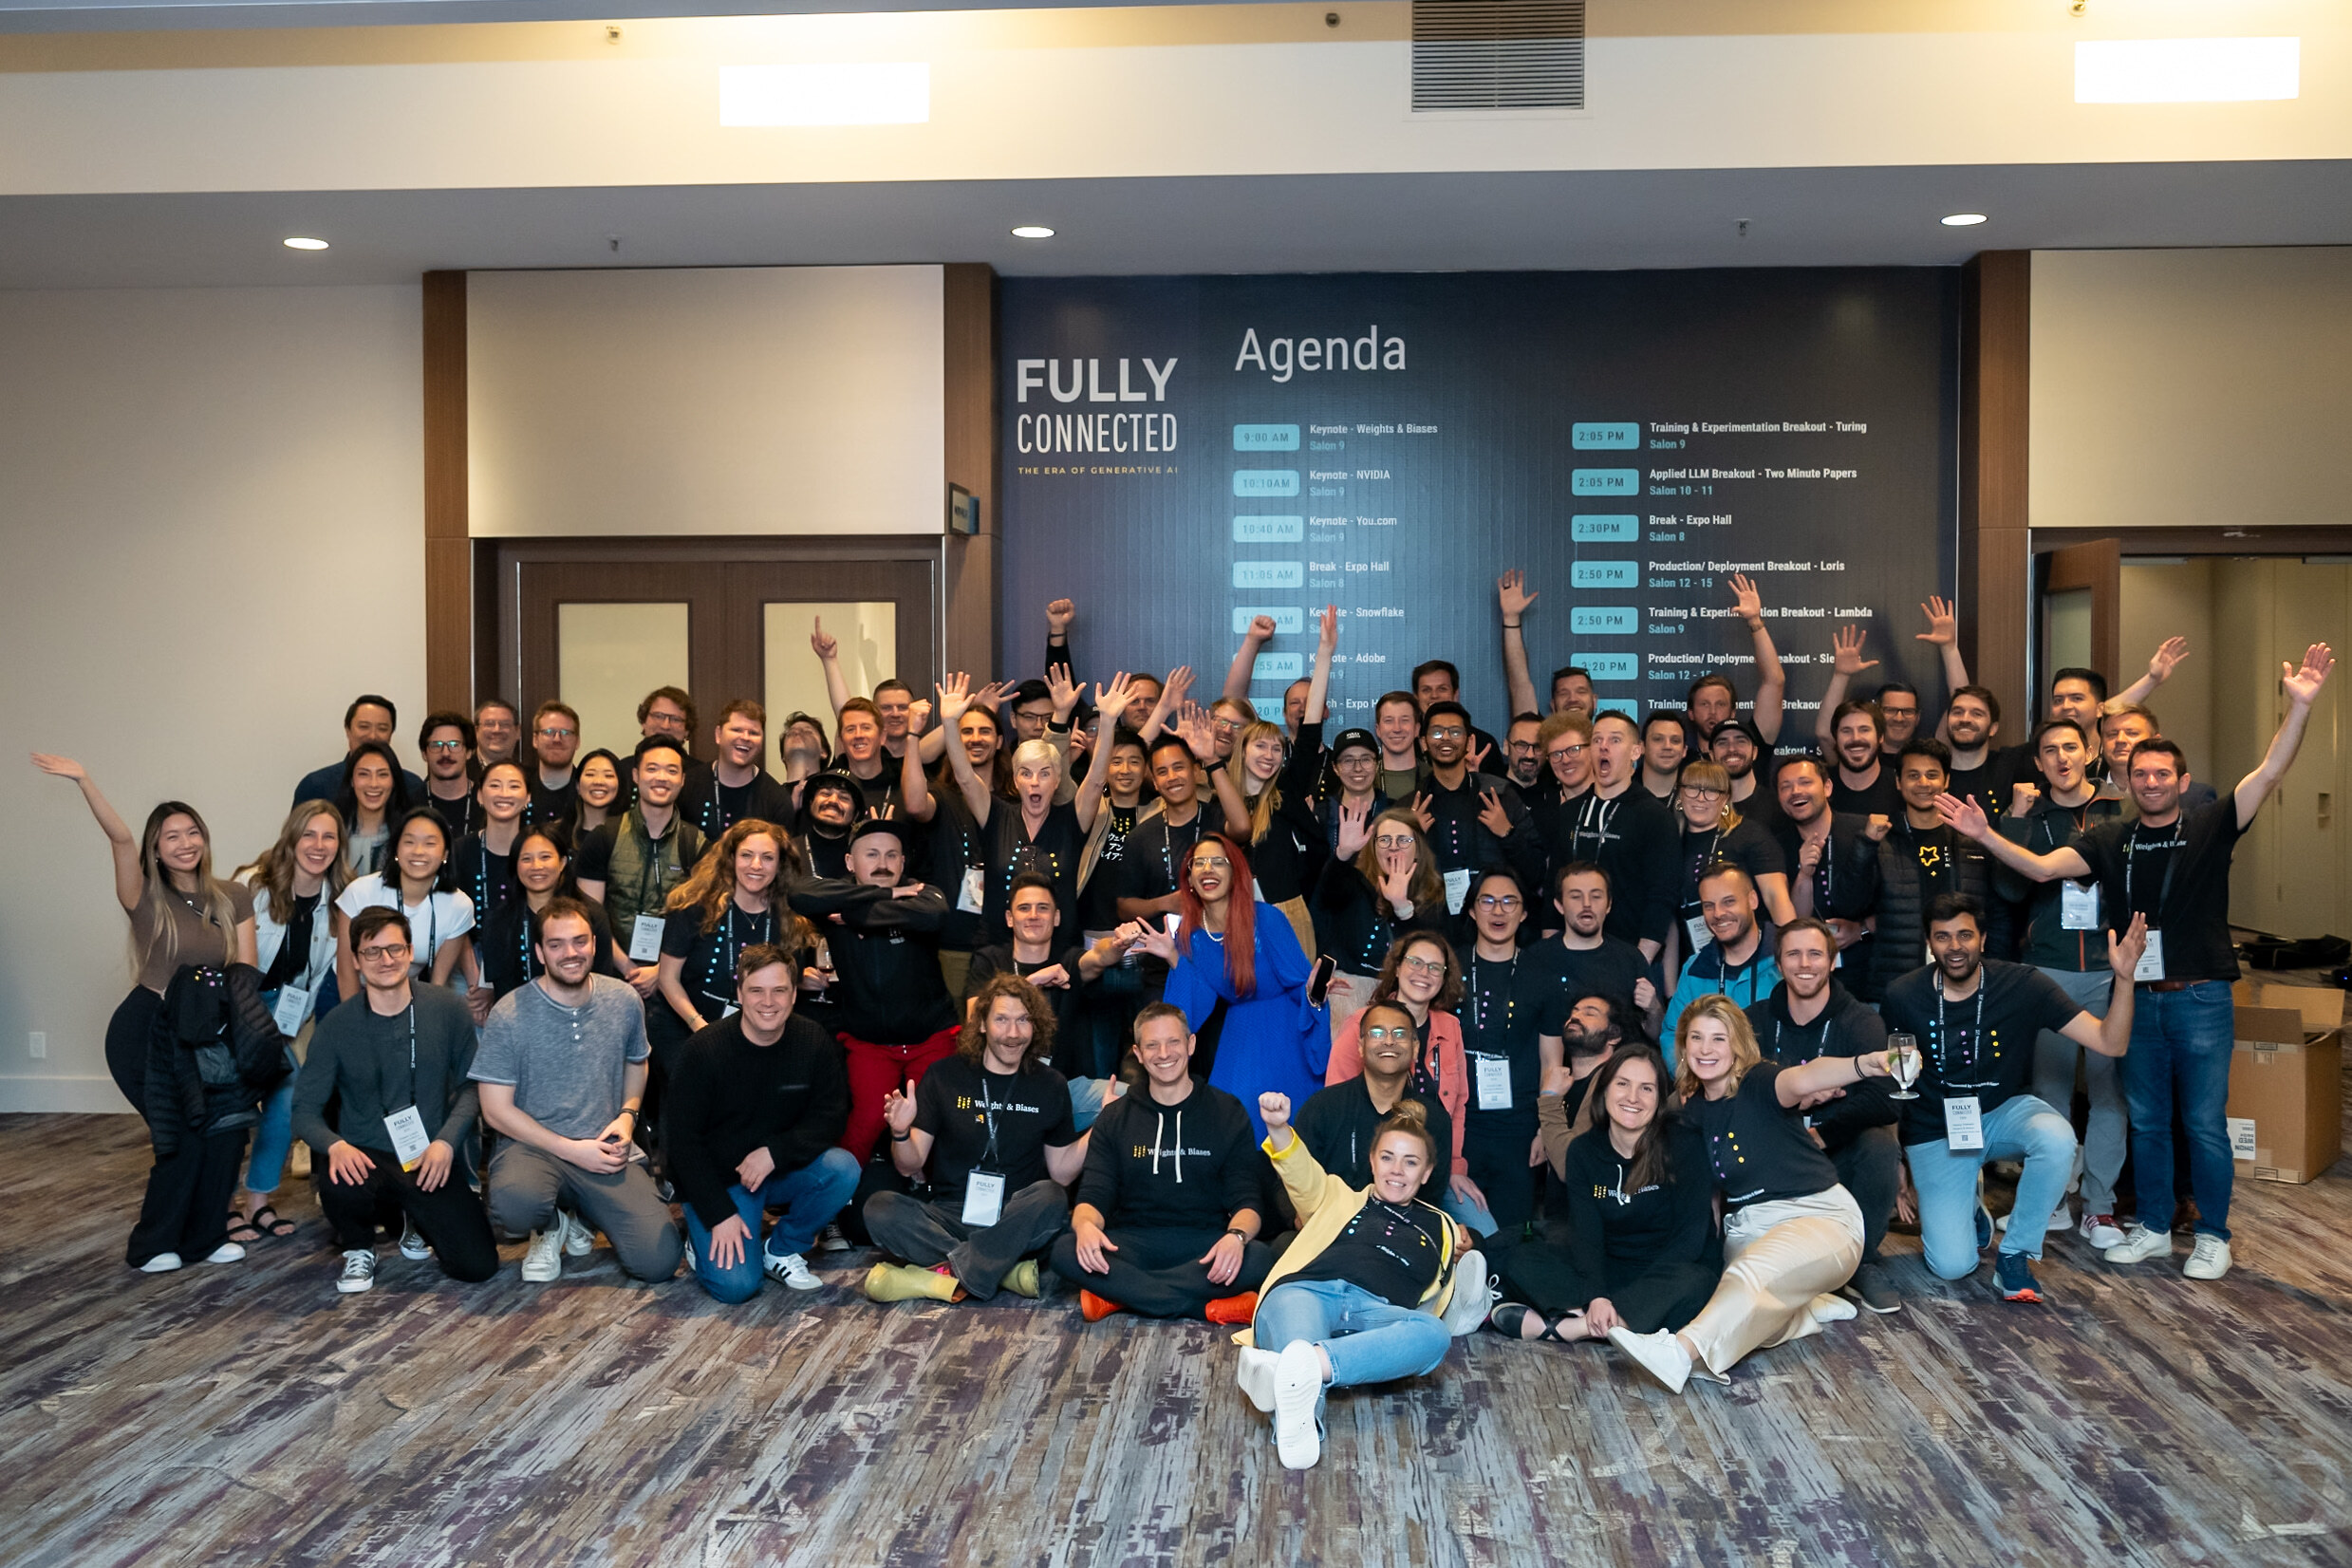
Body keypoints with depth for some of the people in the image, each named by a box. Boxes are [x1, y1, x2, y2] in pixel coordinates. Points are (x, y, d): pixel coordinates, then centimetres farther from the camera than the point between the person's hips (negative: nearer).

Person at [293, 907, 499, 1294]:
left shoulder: (447, 1009, -2)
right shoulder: (337, 1026, -3)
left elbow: (472, 1083, 3)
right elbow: (305, 1109, -1)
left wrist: (446, 1142, -12)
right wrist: (335, 1145, -22)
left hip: (432, 1162, 1)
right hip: (368, 1159, -1)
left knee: (477, 1266, -13)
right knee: (339, 1189, -38)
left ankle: (416, 1218, 23)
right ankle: (358, 1249, 1)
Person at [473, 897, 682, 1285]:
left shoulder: (625, 1001, 4)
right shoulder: (509, 1015, -8)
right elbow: (496, 1110, -6)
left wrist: (628, 1114, 1)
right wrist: (571, 1150, -12)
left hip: (607, 1152, 3)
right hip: (534, 1147, -2)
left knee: (658, 1263, -16)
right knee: (514, 1202, -40)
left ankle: (583, 1213, 18)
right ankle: (550, 1226, 2)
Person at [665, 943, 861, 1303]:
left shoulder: (814, 1043, -8)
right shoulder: (704, 1050, -16)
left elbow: (830, 1118, -6)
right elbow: (681, 1139, -13)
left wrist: (775, 1152, -23)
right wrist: (721, 1215, -18)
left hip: (782, 1170, 4)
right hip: (718, 1179, -3)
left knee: (843, 1169, -25)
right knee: (736, 1284, -22)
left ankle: (782, 1251, -1)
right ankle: (702, 1242, 14)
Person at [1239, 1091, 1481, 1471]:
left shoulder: (1441, 1227, 36)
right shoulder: (1342, 1199, 32)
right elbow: (1304, 1175, 11)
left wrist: (1463, 1261, 18)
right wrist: (1279, 1129, -9)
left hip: (1376, 1312, 0)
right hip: (1306, 1290, 0)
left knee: (1434, 1334, -37)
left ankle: (1308, 1365, -60)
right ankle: (1298, 1419, -70)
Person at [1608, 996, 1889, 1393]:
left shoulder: (1759, 1082, -14)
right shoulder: (1691, 1108, 6)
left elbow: (1802, 1080, -38)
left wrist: (1864, 1065, -60)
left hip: (1818, 1217, -7)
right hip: (1747, 1228, 7)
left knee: (1752, 1275, -36)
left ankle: (1680, 1353, -47)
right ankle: (1815, 1307, 5)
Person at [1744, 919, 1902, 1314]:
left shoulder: (1860, 1022, -6)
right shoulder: (1754, 1021, 2)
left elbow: (1887, 1102, -22)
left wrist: (1821, 1134, -28)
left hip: (1842, 1157, -1)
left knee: (1880, 1143, -33)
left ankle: (1864, 1263, -7)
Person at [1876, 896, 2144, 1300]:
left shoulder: (2023, 985, -14)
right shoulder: (1903, 997, -12)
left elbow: (2109, 1043, -17)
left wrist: (2124, 978, -32)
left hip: (2004, 1113, 1)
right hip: (1937, 1131, -1)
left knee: (2057, 1139, -36)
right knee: (1952, 1265, -14)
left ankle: (2014, 1256, -13)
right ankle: (1968, 1212, 25)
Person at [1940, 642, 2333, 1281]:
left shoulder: (2210, 829, -2)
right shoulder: (2110, 841, 5)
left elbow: (2269, 773, -13)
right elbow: (2042, 867, -7)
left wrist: (2299, 706, -26)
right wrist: (1985, 836, -20)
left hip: (2200, 998, -3)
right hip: (2137, 998, 3)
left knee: (2205, 1123, 2)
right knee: (2147, 1121, 12)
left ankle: (2213, 1236, 16)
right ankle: (2154, 1228, 25)